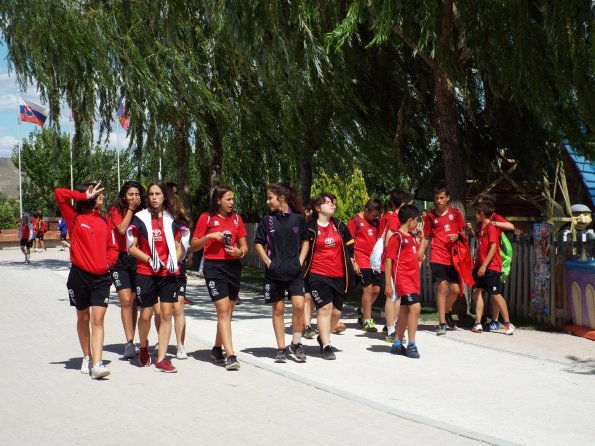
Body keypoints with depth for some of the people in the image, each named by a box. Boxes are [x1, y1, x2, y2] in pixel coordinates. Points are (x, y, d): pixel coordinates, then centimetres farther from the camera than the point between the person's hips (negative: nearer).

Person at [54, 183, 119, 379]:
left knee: (98, 319, -7)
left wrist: (109, 261, -2)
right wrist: (85, 196, -7)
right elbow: (59, 193, -11)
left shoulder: (105, 220, 9)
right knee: (83, 318, 12)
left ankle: (97, 364, -13)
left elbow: (112, 247, 15)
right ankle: (87, 358, 28)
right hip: (79, 275, -2)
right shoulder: (75, 217, 0)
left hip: (101, 277, 2)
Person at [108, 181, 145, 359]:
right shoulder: (116, 211, 0)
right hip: (120, 259, -3)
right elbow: (122, 229, -16)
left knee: (134, 302, 6)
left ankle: (130, 343, 15)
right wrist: (130, 209, -11)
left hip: (137, 259, 3)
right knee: (126, 300, -14)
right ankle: (130, 342, -14)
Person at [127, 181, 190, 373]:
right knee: (146, 314, 2)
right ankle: (143, 346, 33)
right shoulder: (140, 218, 0)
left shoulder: (173, 219, 8)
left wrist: (175, 261, -5)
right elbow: (132, 247, -1)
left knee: (166, 314, -1)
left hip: (169, 273, 2)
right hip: (146, 273, -2)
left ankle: (161, 359, 4)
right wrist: (149, 259, -13)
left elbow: (179, 246, 14)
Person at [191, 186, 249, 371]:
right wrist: (209, 236, -16)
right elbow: (194, 246, 0)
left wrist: (240, 252, -8)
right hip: (214, 267, -5)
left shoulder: (236, 218, 11)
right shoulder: (206, 218, -1)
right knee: (223, 311, -12)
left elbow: (244, 246, 14)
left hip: (234, 267, 5)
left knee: (228, 312, 11)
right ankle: (230, 355, -14)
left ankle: (217, 349, 28)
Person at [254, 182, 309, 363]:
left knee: (299, 305, -12)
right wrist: (268, 262, -3)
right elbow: (258, 244, 7)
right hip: (274, 272, 1)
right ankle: (281, 348, 16)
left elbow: (305, 241, 11)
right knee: (278, 309, 6)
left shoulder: (298, 218, 0)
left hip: (295, 272, 0)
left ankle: (296, 344, 6)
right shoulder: (267, 220, 0)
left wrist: (300, 261, 1)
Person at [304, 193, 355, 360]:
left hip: (339, 276, 5)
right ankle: (326, 346, -5)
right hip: (318, 275, -5)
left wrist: (349, 262, 13)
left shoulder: (340, 226, 10)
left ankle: (323, 337, 32)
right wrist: (305, 267, -1)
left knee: (336, 311, 8)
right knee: (325, 308, -11)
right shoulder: (310, 228, -3)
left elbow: (350, 245, 20)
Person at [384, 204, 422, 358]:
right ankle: (411, 345, -12)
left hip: (413, 278, 9)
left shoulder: (412, 236, 15)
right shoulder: (397, 237, -10)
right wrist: (388, 284, -14)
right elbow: (388, 260, -12)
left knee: (405, 310, 12)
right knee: (415, 307, -18)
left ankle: (397, 344, 22)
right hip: (403, 278, -9)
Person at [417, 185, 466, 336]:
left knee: (455, 289, 2)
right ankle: (442, 323, -2)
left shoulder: (456, 213, 5)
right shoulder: (430, 216, 3)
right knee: (442, 286, -9)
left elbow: (463, 232, 13)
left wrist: (457, 236, -10)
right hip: (438, 257, -2)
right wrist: (420, 254, -2)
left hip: (453, 257, 2)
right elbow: (426, 237, 8)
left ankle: (447, 312, 32)